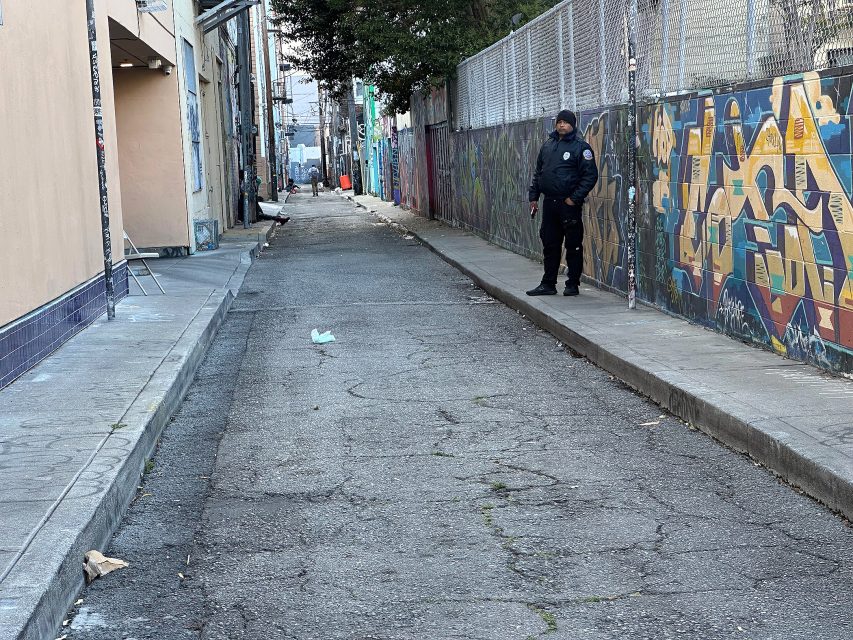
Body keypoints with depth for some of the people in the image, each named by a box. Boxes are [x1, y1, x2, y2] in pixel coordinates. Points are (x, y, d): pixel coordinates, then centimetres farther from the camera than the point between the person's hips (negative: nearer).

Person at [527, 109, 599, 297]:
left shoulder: (580, 146, -6)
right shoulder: (548, 145, 14)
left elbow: (591, 175, -11)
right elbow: (538, 172, 21)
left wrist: (575, 198, -15)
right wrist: (534, 196, 13)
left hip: (569, 204, -6)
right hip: (549, 203, 6)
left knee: (573, 246, 1)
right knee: (550, 245, 10)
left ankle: (573, 285, 9)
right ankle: (548, 284, 17)